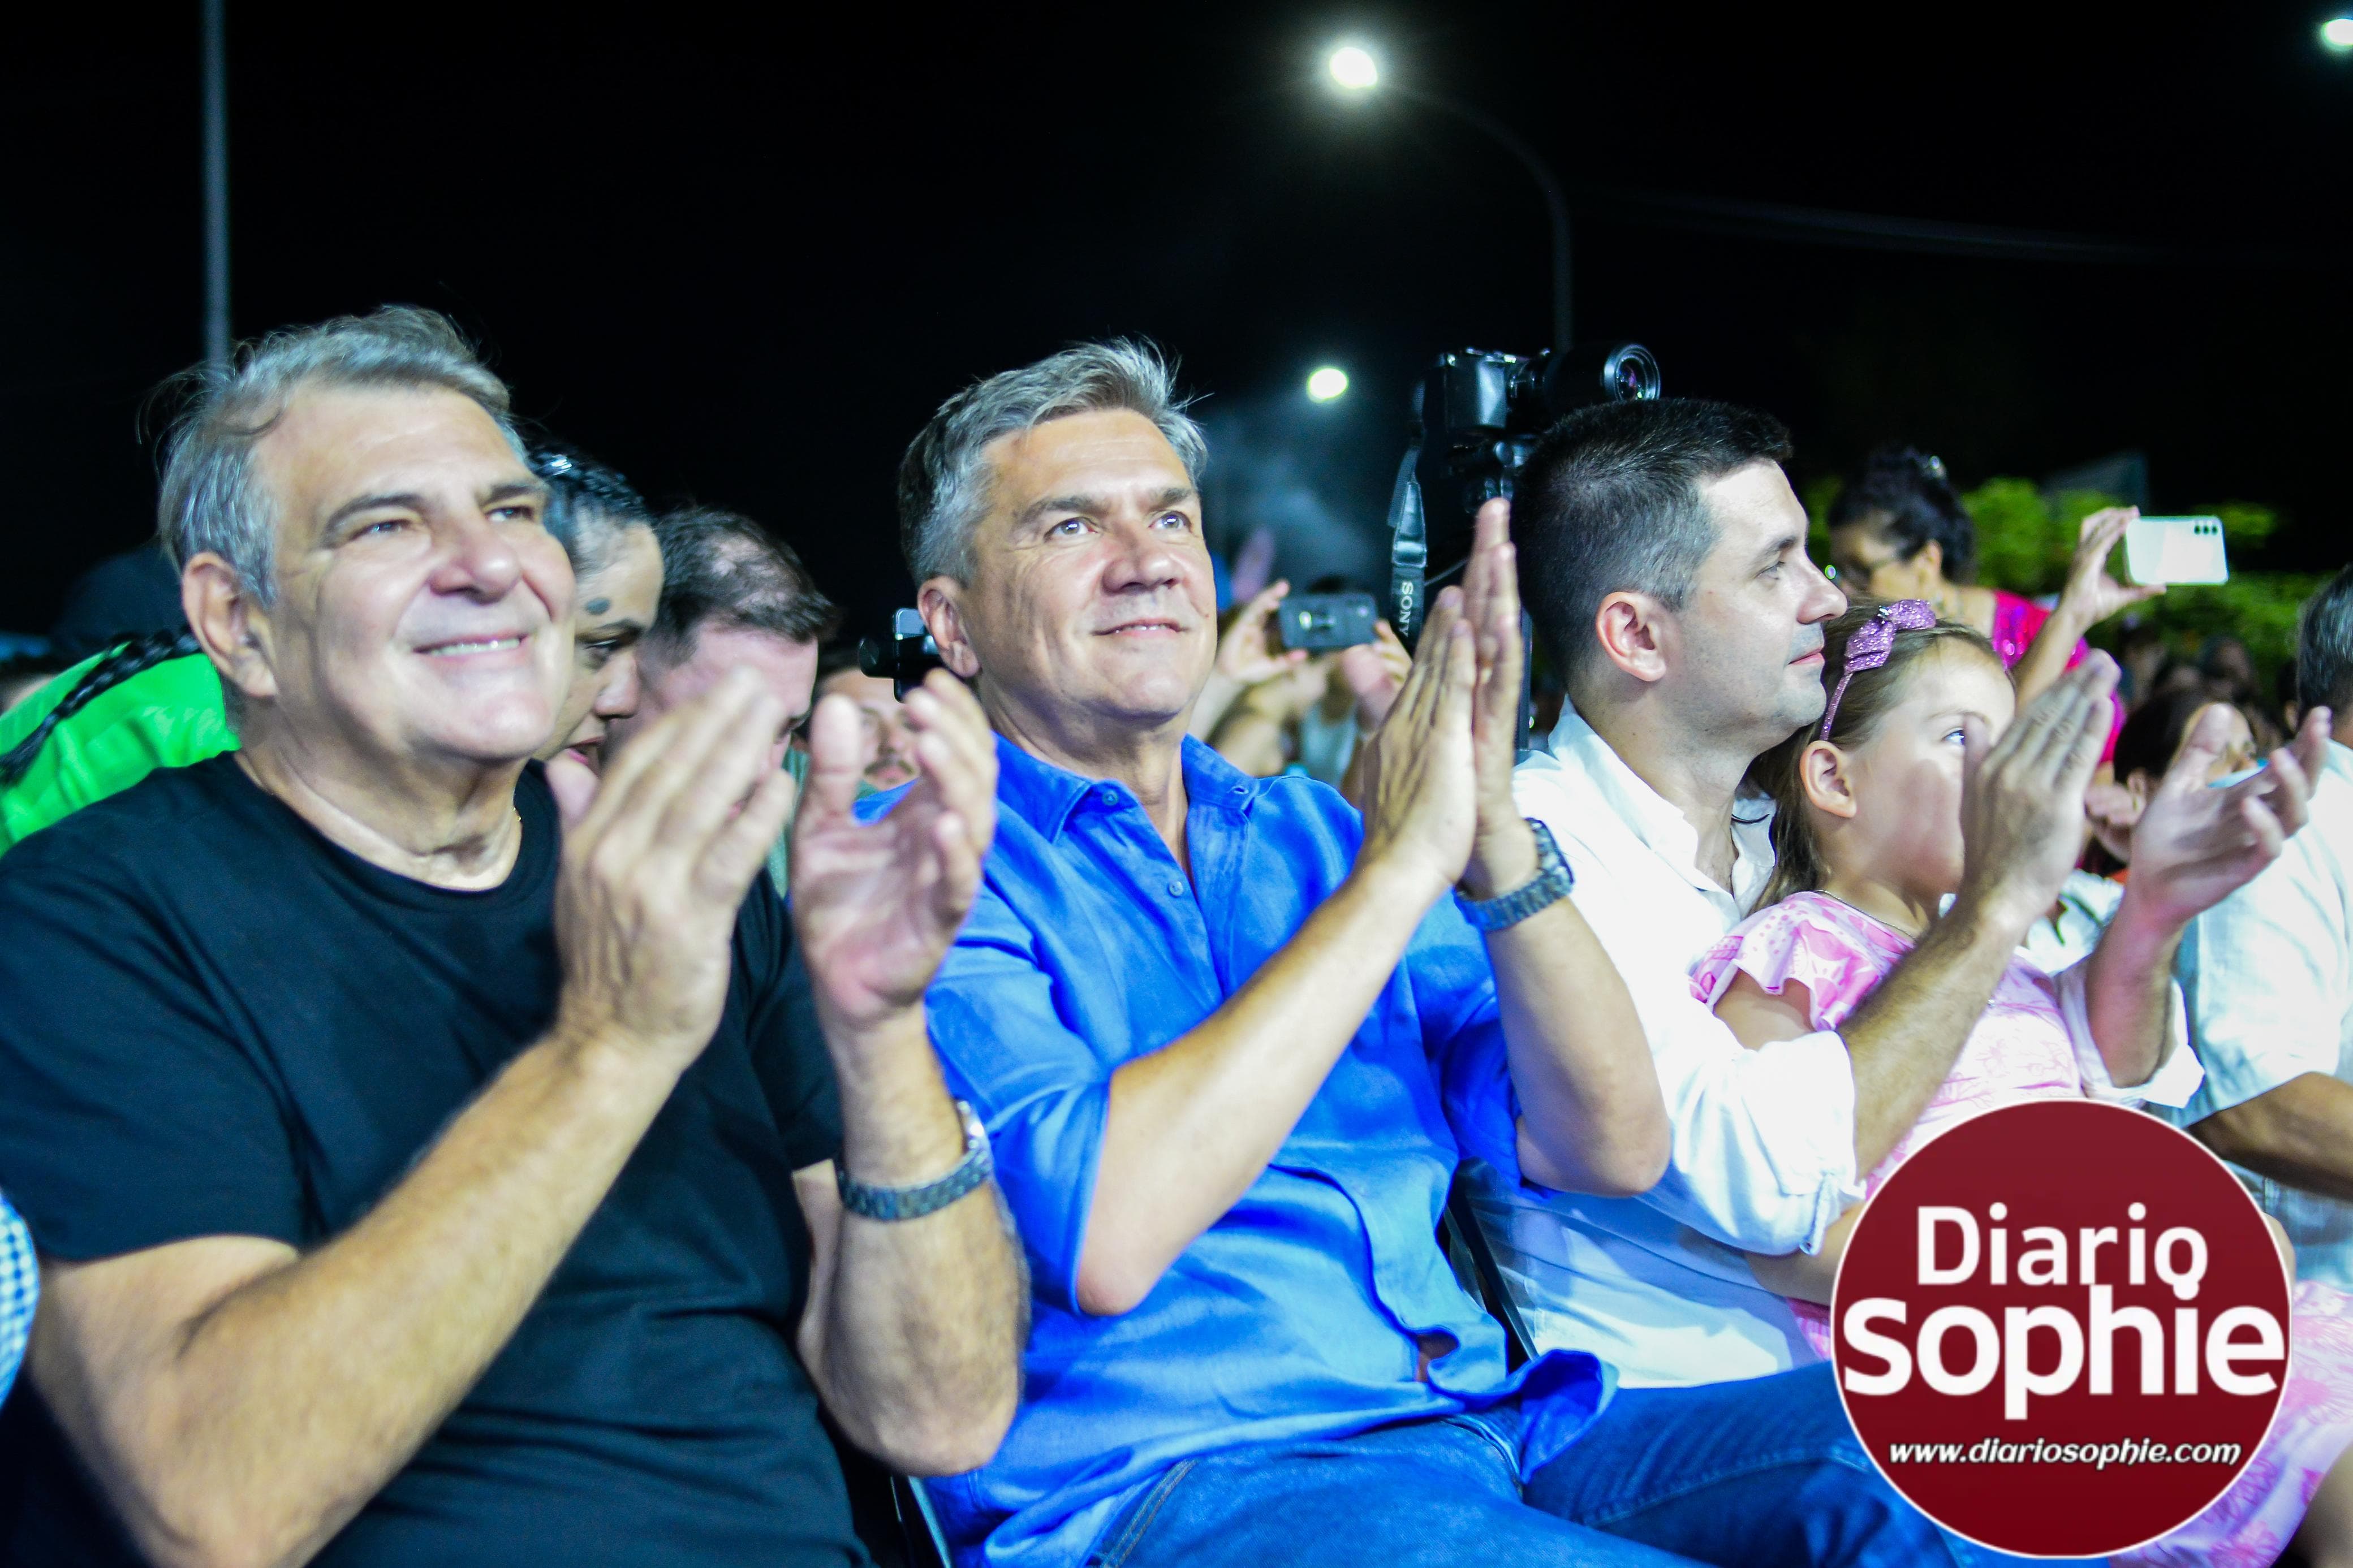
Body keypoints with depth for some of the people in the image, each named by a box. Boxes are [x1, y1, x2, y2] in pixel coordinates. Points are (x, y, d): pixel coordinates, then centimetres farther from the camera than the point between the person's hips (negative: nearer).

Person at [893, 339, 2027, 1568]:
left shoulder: (1303, 832, 16)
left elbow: (1608, 1150, 7)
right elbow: (1100, 1237, -21)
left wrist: (1498, 843, -9)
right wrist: (1399, 867, -16)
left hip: (1494, 1424, 6)